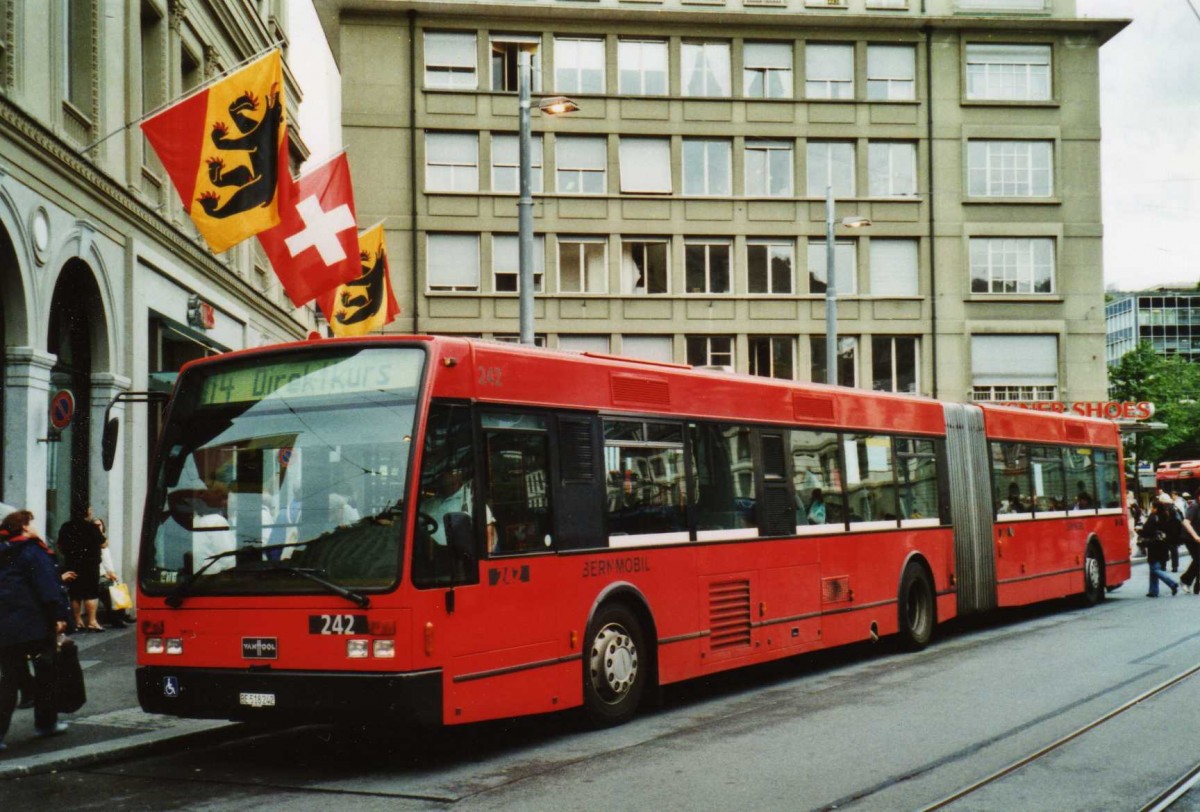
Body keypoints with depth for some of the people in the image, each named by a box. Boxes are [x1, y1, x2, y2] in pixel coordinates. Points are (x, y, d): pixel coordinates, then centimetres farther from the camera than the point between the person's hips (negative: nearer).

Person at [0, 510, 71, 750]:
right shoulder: (33, 550, -6)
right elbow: (48, 584, -16)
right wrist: (59, 615, -19)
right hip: (34, 625, -6)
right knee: (45, 672, 11)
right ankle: (45, 723, 19)